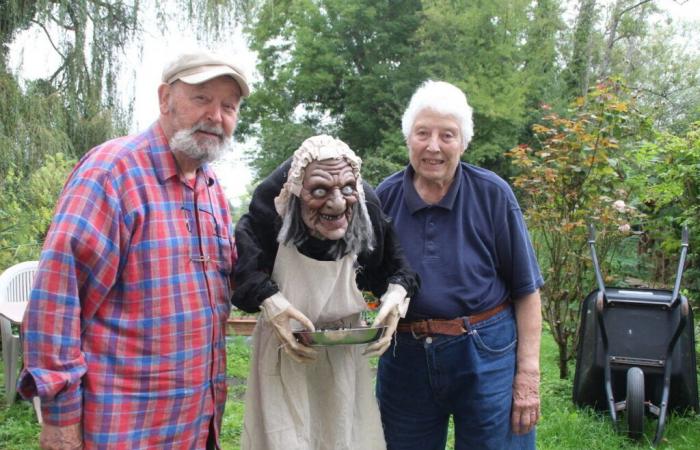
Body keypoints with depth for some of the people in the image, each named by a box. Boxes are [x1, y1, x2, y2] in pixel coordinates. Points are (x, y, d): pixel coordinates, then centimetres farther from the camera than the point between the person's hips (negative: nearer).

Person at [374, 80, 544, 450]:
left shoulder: (492, 194, -6)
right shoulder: (384, 197, -1)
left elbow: (526, 288, -4)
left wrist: (528, 373, -7)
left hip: (487, 356, -2)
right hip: (406, 359, 3)